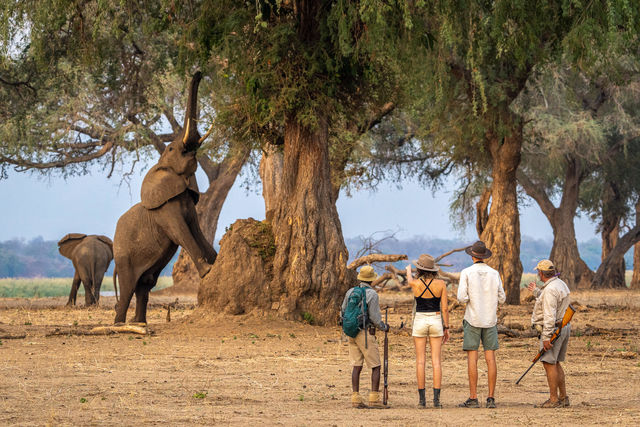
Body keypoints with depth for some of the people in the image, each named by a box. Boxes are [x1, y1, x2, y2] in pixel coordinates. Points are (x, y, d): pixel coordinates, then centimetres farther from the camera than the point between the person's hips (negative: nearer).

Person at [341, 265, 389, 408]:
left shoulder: (350, 292, 7)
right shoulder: (372, 294, -11)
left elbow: (343, 313, 12)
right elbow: (375, 317, -13)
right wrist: (384, 327, 5)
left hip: (352, 332, 6)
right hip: (366, 333, -6)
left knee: (357, 366, 7)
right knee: (376, 366, 1)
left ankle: (355, 398, 2)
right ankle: (374, 399, -6)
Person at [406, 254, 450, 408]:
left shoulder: (415, 283, -8)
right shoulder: (441, 284, -6)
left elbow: (409, 279, 19)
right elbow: (445, 308, -3)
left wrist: (408, 270, 41)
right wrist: (446, 327, 7)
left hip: (420, 321, -1)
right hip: (436, 321, 1)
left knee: (420, 361, 3)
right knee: (436, 361, 2)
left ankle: (422, 399, 0)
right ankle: (436, 399, -4)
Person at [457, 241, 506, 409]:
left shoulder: (467, 273, -7)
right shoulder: (494, 274, 2)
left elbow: (462, 298, -13)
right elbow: (501, 299, 5)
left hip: (473, 320, -3)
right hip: (490, 319, 3)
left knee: (472, 359, -2)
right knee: (490, 358, 3)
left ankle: (473, 398, -5)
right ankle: (491, 398, 0)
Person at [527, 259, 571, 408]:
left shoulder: (550, 290, -19)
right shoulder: (560, 284, 13)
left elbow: (550, 315, -23)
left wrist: (546, 337, -24)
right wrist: (536, 292, 38)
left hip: (553, 329, -10)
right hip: (563, 328, 10)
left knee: (549, 363, -8)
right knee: (555, 363, 15)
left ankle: (553, 399, -8)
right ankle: (563, 398, 16)